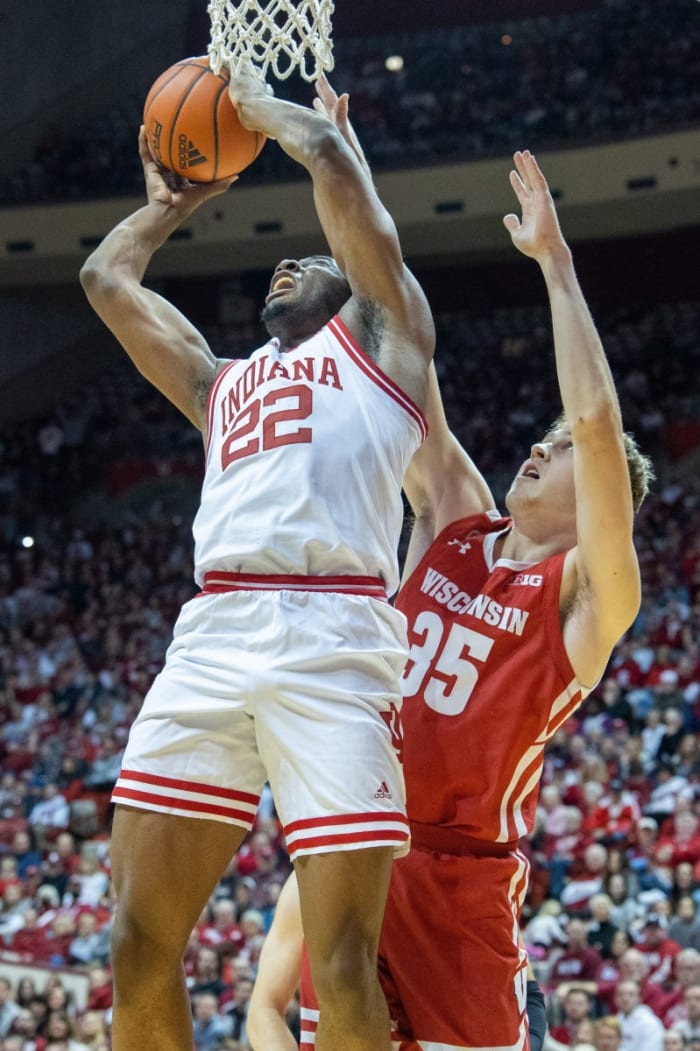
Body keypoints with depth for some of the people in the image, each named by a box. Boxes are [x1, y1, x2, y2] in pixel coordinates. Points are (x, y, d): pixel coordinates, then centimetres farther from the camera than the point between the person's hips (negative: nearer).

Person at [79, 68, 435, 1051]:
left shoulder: (380, 338, 18)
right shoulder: (222, 383, 33)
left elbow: (327, 151, 11)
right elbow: (104, 277, 39)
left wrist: (261, 105, 28)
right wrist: (174, 201, 48)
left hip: (334, 638, -5)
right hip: (213, 637, 6)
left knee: (344, 971, -12)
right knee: (138, 946, 0)